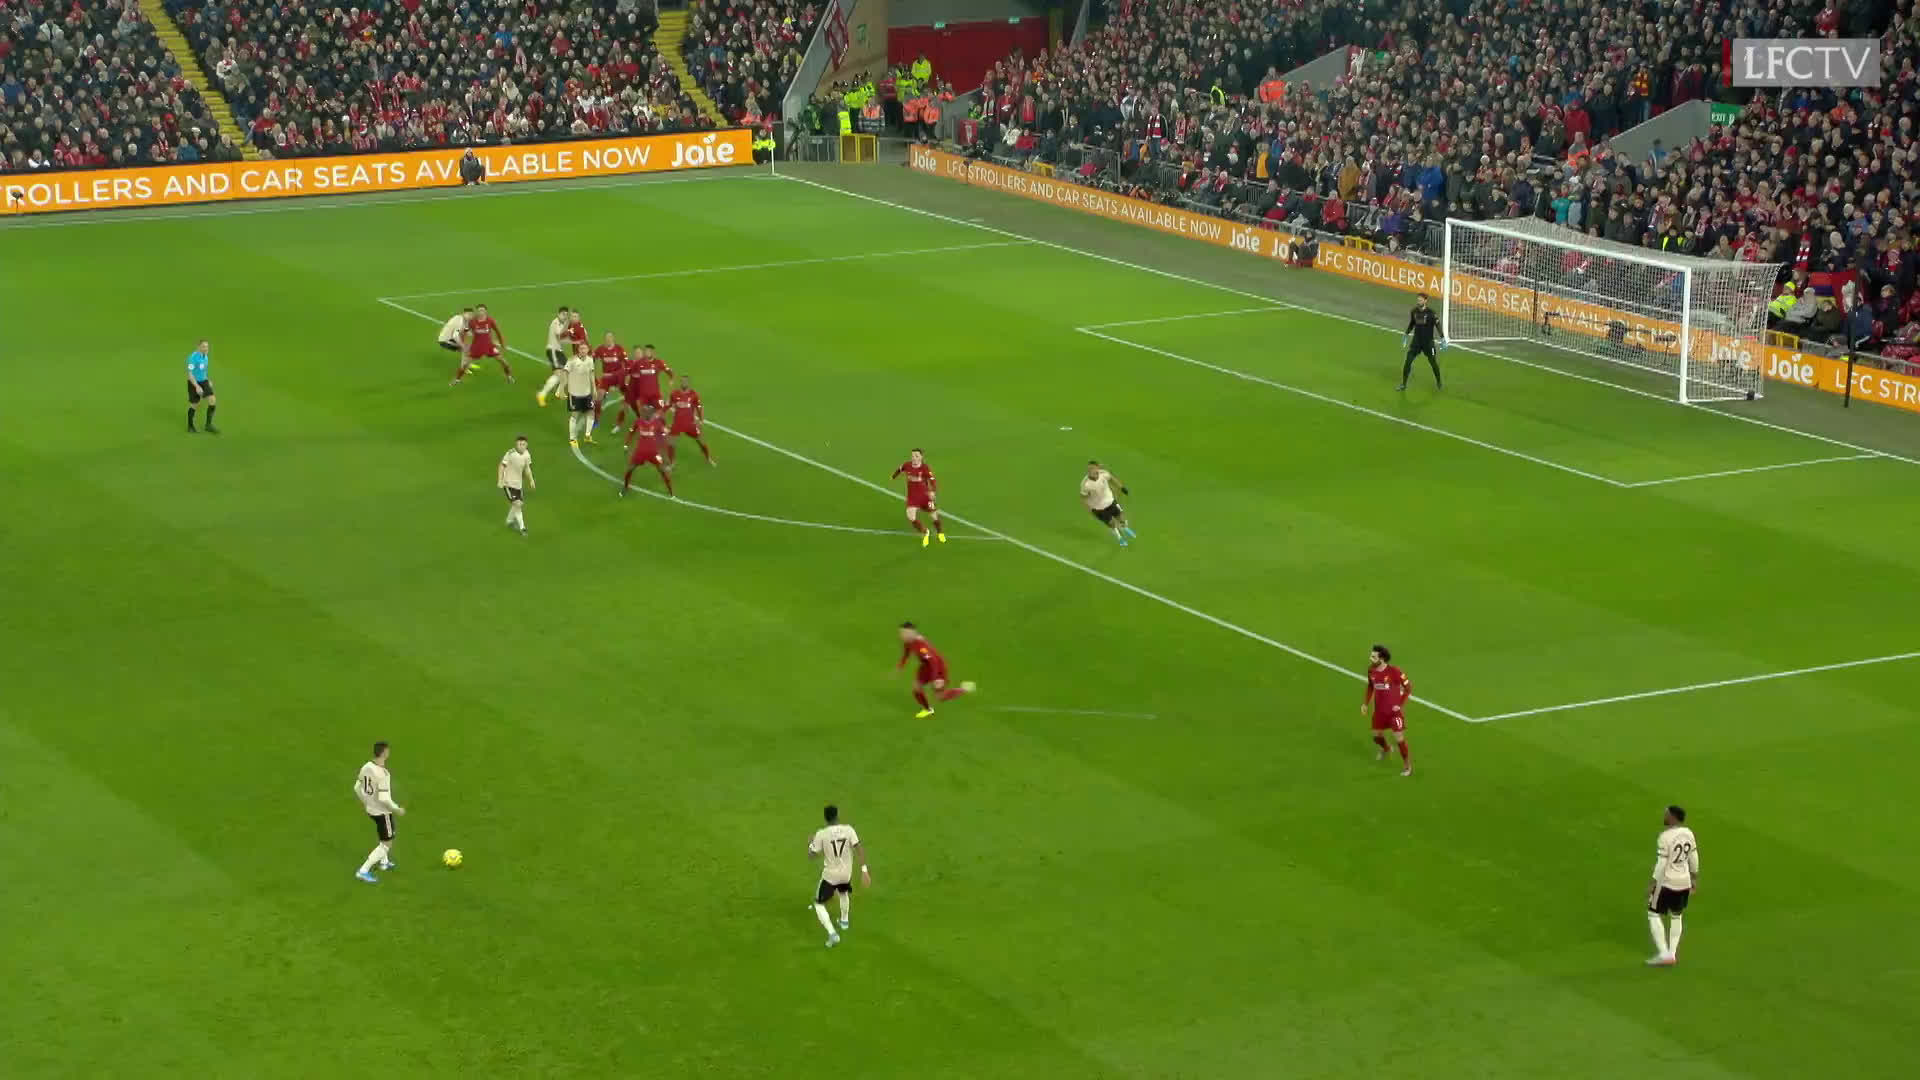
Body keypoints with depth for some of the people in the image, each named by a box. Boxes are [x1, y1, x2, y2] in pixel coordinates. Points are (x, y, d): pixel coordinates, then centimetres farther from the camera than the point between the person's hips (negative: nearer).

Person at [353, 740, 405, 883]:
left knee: (386, 836, 32)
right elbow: (383, 798, -29)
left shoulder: (366, 767, -5)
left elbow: (357, 788, 5)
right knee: (386, 844, 5)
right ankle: (364, 871, 1)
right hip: (383, 812, -8)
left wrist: (364, 802, 22)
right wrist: (397, 809, -14)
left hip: (371, 809, 8)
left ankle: (384, 862, 45)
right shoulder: (382, 774, -29)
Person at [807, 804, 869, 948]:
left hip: (829, 875, -4)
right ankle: (845, 920, 56)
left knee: (819, 904, 8)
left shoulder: (821, 834, -17)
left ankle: (832, 933, -8)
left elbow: (811, 855, -10)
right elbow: (858, 849, -17)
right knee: (844, 893, 37)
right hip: (846, 874, 4)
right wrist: (864, 869, -16)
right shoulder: (848, 830, -11)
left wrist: (810, 844, 11)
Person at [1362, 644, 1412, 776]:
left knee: (1399, 738, -7)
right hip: (1379, 710, 6)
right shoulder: (1371, 671, -7)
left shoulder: (1394, 672, -24)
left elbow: (1408, 688, -12)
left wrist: (1401, 705, -15)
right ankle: (1385, 749, 53)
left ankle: (1408, 766, 13)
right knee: (1377, 736, 17)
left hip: (1394, 711, -6)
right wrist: (1365, 703, 6)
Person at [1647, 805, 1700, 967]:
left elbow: (1661, 864, -18)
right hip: (1684, 882, 7)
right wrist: (1695, 879, 23)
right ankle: (1672, 954, 23)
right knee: (1676, 916, 18)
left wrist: (1653, 885, -10)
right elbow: (1694, 859, 11)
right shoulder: (1688, 833, 2)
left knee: (1653, 915, 6)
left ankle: (1664, 954, 1)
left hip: (1667, 882, -7)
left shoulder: (1665, 837, -19)